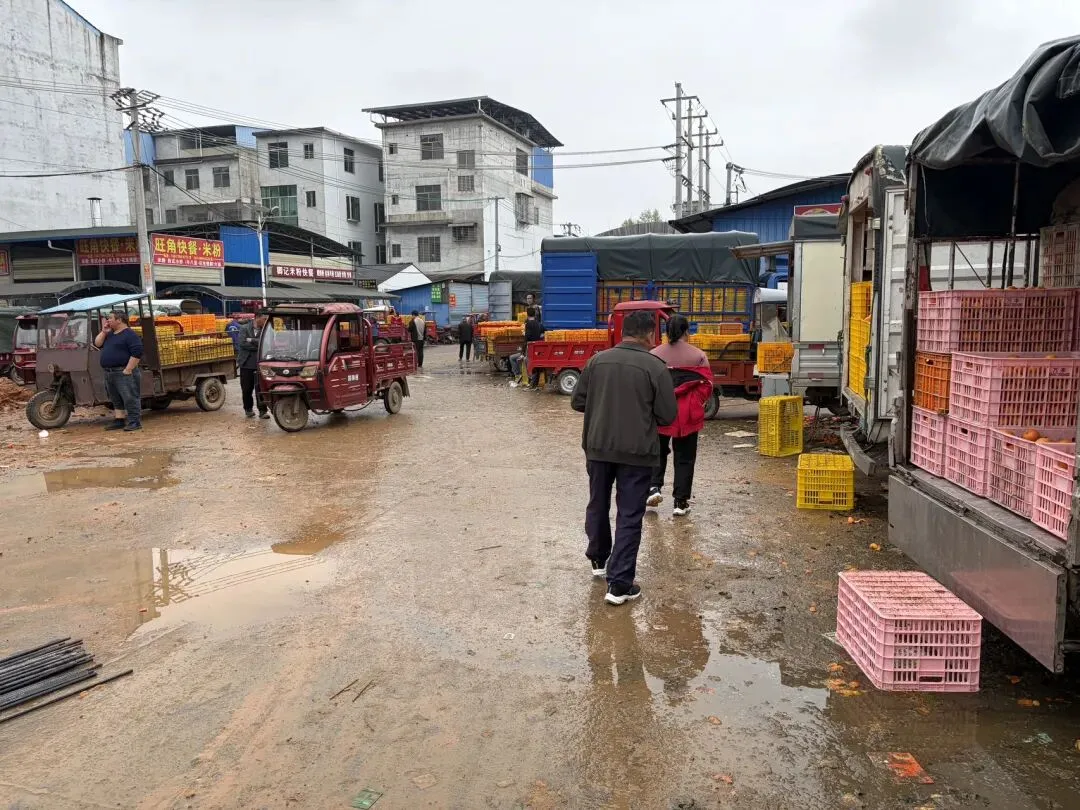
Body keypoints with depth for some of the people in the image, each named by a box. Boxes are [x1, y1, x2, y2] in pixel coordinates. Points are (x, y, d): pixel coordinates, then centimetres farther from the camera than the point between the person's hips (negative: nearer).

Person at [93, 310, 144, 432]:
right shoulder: (110, 334, 19)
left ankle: (135, 422, -6)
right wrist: (104, 332, 5)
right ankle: (119, 420, 22)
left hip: (124, 373, -10)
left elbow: (137, 352, -19)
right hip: (109, 373, 10)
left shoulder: (130, 334, -11)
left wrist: (128, 369, -22)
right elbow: (97, 344, 18)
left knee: (130, 398, -8)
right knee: (116, 399, 15)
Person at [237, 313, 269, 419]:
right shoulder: (245, 328, 1)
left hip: (259, 364, 0)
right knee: (246, 389, 7)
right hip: (246, 363, 0)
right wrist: (257, 345, -12)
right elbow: (242, 343, -11)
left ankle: (262, 411, 3)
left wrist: (251, 340, -14)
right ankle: (248, 409, 23)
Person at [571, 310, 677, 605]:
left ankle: (598, 560, 40)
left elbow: (577, 402, 7)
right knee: (629, 515, 3)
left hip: (598, 447, 4)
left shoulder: (597, 360, 1)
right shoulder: (655, 367, -9)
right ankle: (619, 584, 2)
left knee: (598, 504, 21)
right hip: (636, 451, -4)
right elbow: (668, 416, -7)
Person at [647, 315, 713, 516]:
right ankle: (681, 502, 9)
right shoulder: (698, 355, -3)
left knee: (658, 451, 21)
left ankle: (654, 487, 3)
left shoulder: (654, 355, -1)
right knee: (684, 457, 8)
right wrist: (698, 404, 10)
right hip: (687, 414, -1)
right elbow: (707, 385, -5)